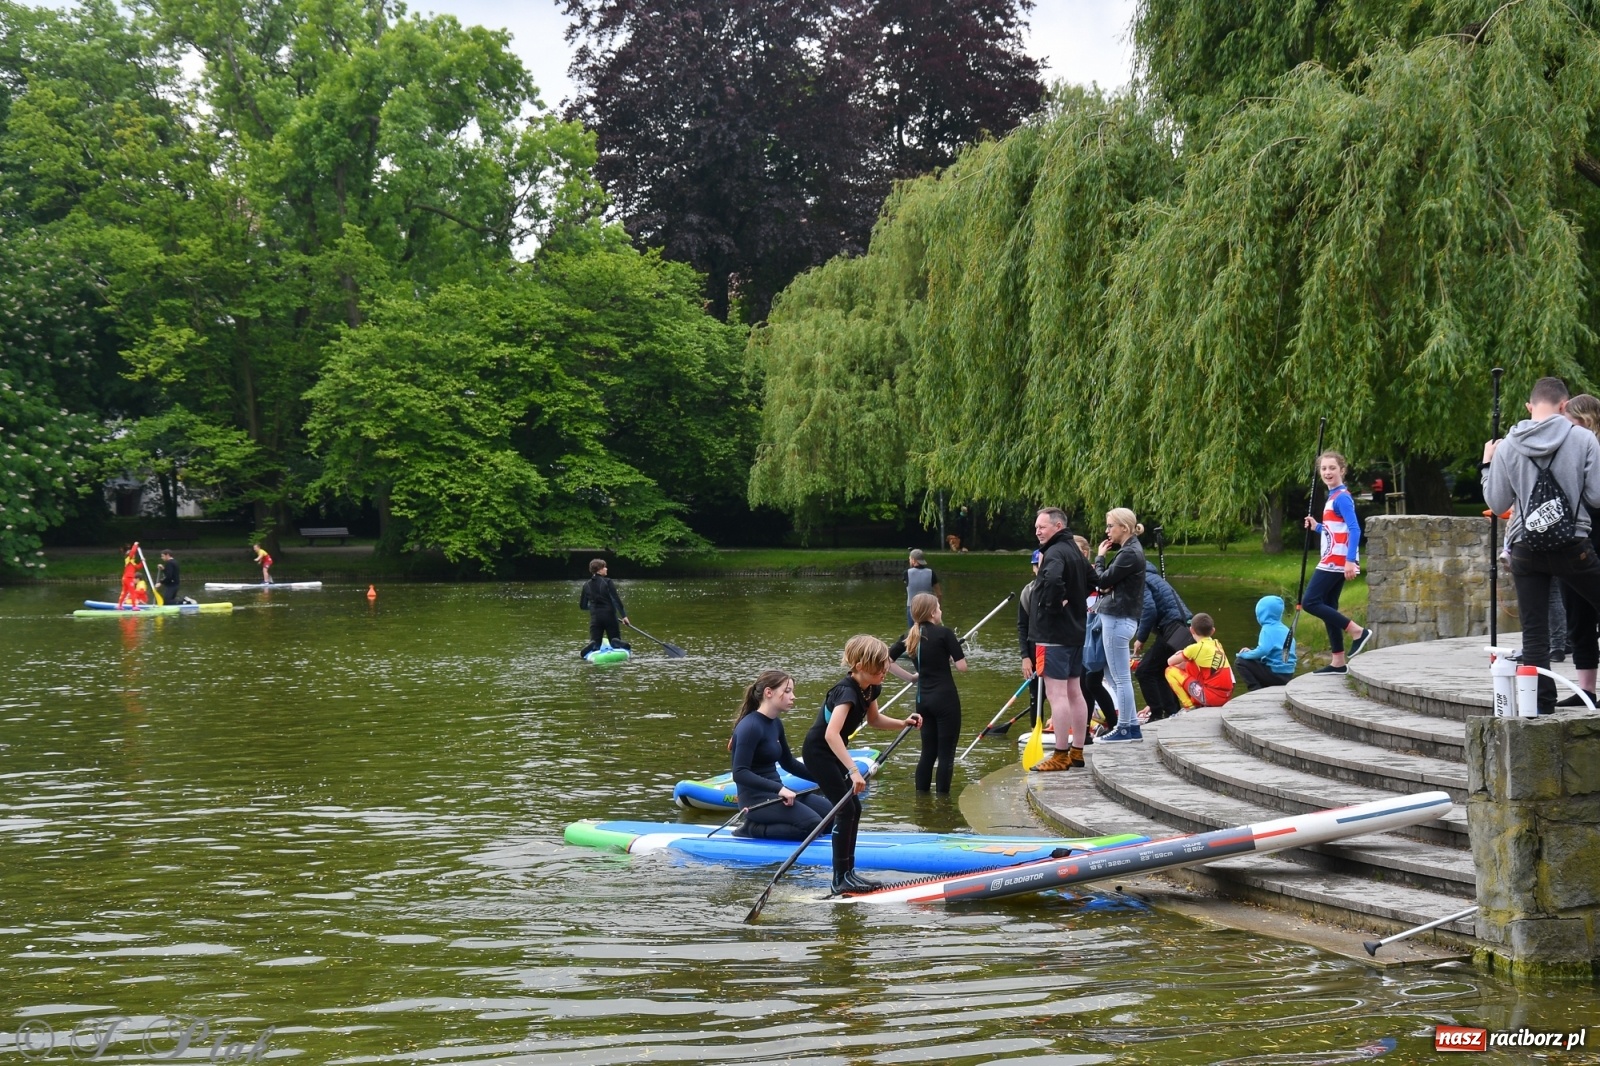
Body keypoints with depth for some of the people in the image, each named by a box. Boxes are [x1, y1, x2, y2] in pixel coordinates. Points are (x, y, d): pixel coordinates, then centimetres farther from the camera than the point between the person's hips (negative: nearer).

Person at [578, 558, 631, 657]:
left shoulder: (586, 585, 4)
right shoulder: (608, 582, -8)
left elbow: (582, 606, 10)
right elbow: (616, 600, -13)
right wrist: (624, 615, -11)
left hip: (595, 618, 2)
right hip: (610, 616, -2)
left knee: (595, 642, 9)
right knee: (615, 639, 11)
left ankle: (592, 645, -27)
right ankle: (617, 643, -24)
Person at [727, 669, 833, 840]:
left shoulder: (775, 724, 10)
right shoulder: (751, 726, -17)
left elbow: (788, 763, 24)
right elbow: (740, 773, -25)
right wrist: (779, 788, -32)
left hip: (775, 793, 9)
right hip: (756, 799, -9)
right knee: (813, 825, -23)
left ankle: (763, 824, 5)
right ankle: (754, 829, -9)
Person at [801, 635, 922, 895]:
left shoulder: (870, 688, -3)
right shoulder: (846, 691, -30)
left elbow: (874, 720, 16)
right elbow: (831, 733, -43)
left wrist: (903, 723, -2)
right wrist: (853, 770, -48)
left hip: (833, 752, 9)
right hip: (818, 751, -9)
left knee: (853, 808, 9)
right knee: (846, 809, -11)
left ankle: (848, 872, 16)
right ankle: (840, 880, -6)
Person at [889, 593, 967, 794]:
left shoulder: (910, 636, 6)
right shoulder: (944, 633, -10)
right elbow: (962, 666, -12)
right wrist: (950, 657, 8)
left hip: (923, 699, 6)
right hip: (945, 698, -6)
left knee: (928, 752, 15)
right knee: (946, 753, -1)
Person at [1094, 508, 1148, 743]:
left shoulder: (1130, 553, -16)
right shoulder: (1131, 549, 15)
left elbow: (1103, 580, -15)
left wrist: (1100, 557, -1)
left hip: (1118, 619, -11)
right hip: (1118, 617, 11)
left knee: (1120, 678, -3)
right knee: (1119, 676, 15)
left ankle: (1126, 729, 3)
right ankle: (1131, 726, 19)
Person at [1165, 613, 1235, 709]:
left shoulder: (1195, 648, -5)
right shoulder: (1217, 644, 14)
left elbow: (1170, 662, 6)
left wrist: (1180, 656, 24)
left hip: (1212, 697, -7)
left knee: (1170, 671, 4)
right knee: (1189, 666, 26)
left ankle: (1189, 706, 2)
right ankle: (1198, 702, 19)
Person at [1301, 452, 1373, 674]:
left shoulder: (1341, 497, -12)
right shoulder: (1333, 497, 16)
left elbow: (1354, 529, -21)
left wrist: (1350, 560, -28)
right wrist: (1316, 527, 12)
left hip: (1336, 561, -10)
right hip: (1334, 562, 10)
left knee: (1310, 602, -10)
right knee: (1328, 607, 10)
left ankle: (1357, 631, -9)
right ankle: (1338, 662, 11)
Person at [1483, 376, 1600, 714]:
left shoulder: (1507, 446, 0)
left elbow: (1497, 504, 6)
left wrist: (1487, 464, 20)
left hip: (1525, 550, 2)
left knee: (1534, 634, 5)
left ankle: (1542, 706, 3)